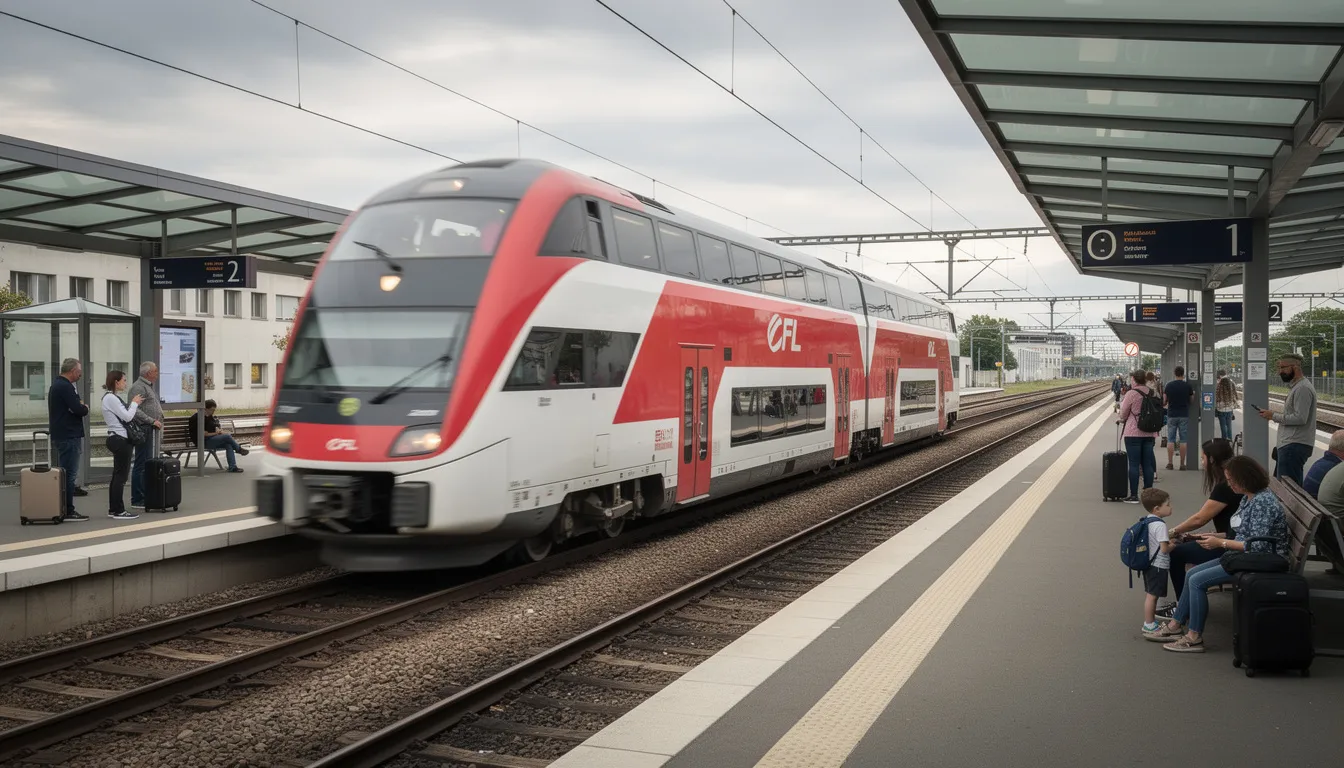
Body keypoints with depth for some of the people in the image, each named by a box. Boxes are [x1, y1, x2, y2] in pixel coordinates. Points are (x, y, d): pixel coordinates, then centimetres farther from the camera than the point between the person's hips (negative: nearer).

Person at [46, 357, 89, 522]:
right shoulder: (66, 387, -16)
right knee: (69, 473, -7)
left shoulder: (57, 385, 17)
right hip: (69, 436, -11)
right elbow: (79, 410, -23)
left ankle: (61, 510, 21)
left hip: (60, 435, 11)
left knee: (65, 472, 15)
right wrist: (85, 408, -3)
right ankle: (68, 512, -6)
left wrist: (80, 406, 3)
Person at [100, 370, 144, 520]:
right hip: (120, 440, -11)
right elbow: (127, 417, -17)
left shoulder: (113, 397, 17)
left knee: (117, 475, 11)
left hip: (119, 439, 11)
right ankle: (119, 511, -4)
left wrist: (135, 404, 10)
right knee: (121, 476, -7)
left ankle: (113, 509, 15)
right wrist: (135, 403, -3)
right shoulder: (110, 398, -15)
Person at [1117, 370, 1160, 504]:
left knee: (1134, 464, -2)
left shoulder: (1132, 394, -12)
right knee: (1147, 464, 9)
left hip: (1133, 433, -5)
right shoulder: (1153, 393, 5)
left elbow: (1123, 414, -5)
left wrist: (1121, 420, 20)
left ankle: (1134, 495, -1)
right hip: (1149, 433, 5)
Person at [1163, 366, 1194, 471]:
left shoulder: (1169, 385, -1)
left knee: (1170, 439, 5)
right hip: (1184, 415, -1)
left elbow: (1164, 401, 1)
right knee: (1183, 440, 3)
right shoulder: (1187, 385, -4)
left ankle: (1170, 463, 2)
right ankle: (1182, 463, 2)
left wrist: (1164, 403, 23)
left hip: (1172, 415, 1)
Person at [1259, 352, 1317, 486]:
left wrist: (1274, 416, -13)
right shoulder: (1295, 386, 20)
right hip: (1289, 445, 11)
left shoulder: (1303, 388, -14)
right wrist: (1274, 415, 12)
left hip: (1294, 446, -11)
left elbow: (1300, 418, -21)